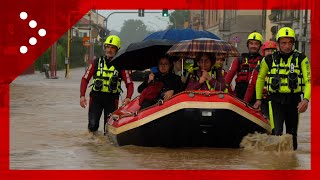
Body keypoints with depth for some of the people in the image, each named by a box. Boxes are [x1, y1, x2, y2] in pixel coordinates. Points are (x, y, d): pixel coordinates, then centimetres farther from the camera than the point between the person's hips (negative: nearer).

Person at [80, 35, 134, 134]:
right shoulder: (96, 62, 6)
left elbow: (129, 83, 4)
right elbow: (85, 79, 9)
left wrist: (128, 98, -14)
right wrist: (82, 95, -3)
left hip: (112, 98, 0)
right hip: (96, 97, 0)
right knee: (93, 125, -11)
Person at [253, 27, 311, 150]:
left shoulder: (301, 58, 0)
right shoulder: (270, 59, 4)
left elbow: (309, 80, -5)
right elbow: (260, 78, 18)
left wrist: (306, 99, -20)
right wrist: (258, 98, 15)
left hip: (293, 100, 1)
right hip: (276, 100, -1)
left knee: (292, 133, 11)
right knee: (277, 132, -16)